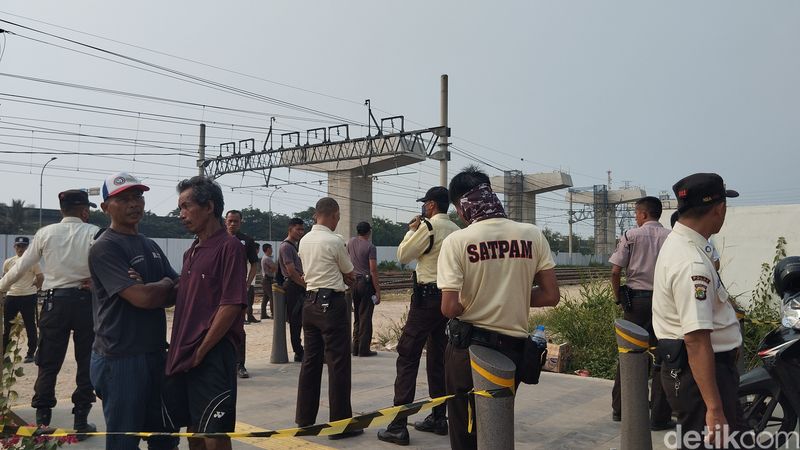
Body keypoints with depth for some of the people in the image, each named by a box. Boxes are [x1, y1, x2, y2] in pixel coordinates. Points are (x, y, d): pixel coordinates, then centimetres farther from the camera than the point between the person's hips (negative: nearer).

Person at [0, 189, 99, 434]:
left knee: (48, 364, 11)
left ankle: (42, 421, 17)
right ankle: (81, 420, 14)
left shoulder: (46, 233, 2)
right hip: (86, 301, -1)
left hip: (56, 302, 2)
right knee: (86, 362, 9)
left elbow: (20, 268, 9)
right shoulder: (94, 233, -5)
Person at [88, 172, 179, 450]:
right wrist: (166, 283, -1)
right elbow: (143, 298, -22)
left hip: (157, 354, 7)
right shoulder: (105, 248, -11)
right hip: (120, 359, -7)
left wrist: (150, 289, -12)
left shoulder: (151, 246, 13)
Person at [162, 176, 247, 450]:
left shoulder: (229, 247, -10)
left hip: (213, 357, -8)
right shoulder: (191, 251, 15)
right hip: (184, 357, 8)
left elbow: (232, 305, -16)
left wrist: (201, 351, -14)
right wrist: (178, 351, 6)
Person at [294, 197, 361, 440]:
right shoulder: (334, 241, -13)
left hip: (310, 302, 8)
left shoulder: (304, 241, 9)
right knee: (338, 363, -2)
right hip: (332, 303, -8)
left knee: (311, 360, 15)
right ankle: (340, 423, 3)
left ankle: (305, 417, 23)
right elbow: (349, 272, 1)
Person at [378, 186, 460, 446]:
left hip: (427, 296, -8)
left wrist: (411, 230, 7)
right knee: (438, 357, 15)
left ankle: (398, 426, -6)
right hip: (449, 297, 8)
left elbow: (403, 256, -4)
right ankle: (438, 418, 22)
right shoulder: (456, 230, 11)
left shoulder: (428, 226, -11)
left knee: (407, 357, -5)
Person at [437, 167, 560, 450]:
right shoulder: (532, 235, -1)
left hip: (468, 347, -3)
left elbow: (450, 308, -17)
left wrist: (472, 305, 5)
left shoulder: (457, 241, -12)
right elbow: (550, 296, 1)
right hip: (513, 347, 4)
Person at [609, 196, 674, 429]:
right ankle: (659, 417, 10)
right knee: (662, 357, 7)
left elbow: (615, 272, -8)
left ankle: (619, 408, 21)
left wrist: (618, 297, 5)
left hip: (635, 299, 0)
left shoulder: (631, 236, -3)